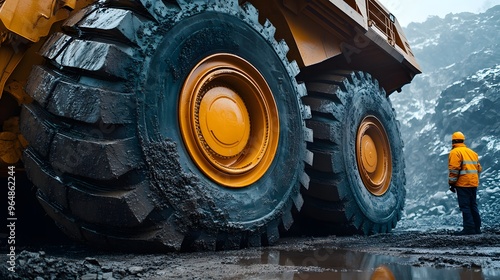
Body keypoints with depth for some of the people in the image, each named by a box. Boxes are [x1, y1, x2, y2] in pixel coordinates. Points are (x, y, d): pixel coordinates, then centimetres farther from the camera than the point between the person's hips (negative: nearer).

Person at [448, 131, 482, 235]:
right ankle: (476, 228, 16)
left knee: (465, 206, -5)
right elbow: (479, 168, 19)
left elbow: (454, 169, -15)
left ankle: (469, 228, -8)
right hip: (474, 183, 8)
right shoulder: (472, 152, 18)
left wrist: (451, 183, -11)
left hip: (463, 184, -8)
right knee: (473, 206, 13)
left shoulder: (455, 152, -7)